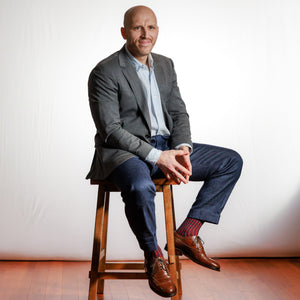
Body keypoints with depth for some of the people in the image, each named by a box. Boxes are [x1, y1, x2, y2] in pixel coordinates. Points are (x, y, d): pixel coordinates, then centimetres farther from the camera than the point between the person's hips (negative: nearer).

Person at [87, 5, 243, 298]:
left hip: (166, 147, 7)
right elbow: (110, 131, -16)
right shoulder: (104, 72, -9)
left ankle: (186, 233, -1)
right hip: (124, 151, -7)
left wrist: (182, 149, -9)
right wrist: (157, 156, -23)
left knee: (232, 161, -1)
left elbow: (179, 113, 12)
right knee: (140, 187, -40)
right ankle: (153, 256, -11)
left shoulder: (165, 65, 12)